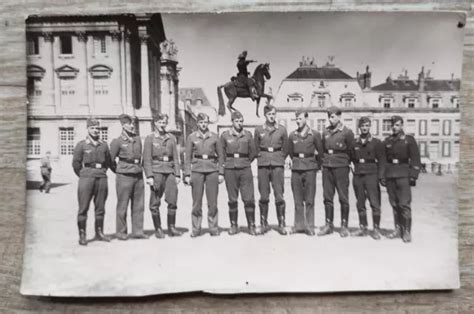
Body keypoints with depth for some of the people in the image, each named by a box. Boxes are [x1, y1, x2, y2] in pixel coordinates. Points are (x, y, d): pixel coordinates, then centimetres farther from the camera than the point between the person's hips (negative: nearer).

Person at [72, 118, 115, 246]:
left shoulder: (104, 145, 10)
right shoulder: (81, 145, 1)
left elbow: (109, 161, 19)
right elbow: (76, 163, 3)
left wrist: (119, 172, 13)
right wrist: (83, 175, 5)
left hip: (102, 178, 3)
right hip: (87, 178, -3)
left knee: (100, 207, 8)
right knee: (83, 208, -2)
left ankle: (99, 233, 17)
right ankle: (82, 235, 5)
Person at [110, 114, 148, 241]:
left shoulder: (138, 139, 9)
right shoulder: (117, 141, -5)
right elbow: (111, 160, 3)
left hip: (138, 175, 5)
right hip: (124, 176, -5)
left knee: (139, 205, 7)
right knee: (122, 205, 2)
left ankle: (137, 231, 16)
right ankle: (121, 232, 13)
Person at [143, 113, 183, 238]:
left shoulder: (171, 138, 11)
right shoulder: (150, 138, 2)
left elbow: (176, 157, 12)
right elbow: (147, 159, -3)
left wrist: (177, 174, 6)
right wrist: (149, 176, -10)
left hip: (170, 172, 3)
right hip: (156, 172, -3)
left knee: (173, 200, -2)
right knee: (155, 203, 2)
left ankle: (171, 227, 11)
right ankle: (158, 229, 14)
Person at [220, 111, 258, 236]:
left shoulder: (248, 134, 4)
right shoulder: (225, 135, 2)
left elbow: (253, 152, 12)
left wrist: (245, 162, 12)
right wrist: (228, 162, 10)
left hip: (245, 169, 0)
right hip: (230, 170, 0)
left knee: (249, 198, -3)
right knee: (232, 199, 5)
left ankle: (251, 225, 7)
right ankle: (233, 226, 16)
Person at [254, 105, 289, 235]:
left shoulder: (282, 129, 5)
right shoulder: (258, 130, 6)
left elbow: (285, 149, 13)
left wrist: (279, 159, 8)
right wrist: (262, 157, 8)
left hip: (278, 165, 0)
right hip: (263, 165, 1)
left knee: (279, 195, -4)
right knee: (263, 196, 2)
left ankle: (281, 224, 6)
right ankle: (264, 224, 13)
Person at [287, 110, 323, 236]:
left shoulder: (314, 134, -1)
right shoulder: (292, 135, 6)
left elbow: (320, 151, 7)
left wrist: (317, 164, 14)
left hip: (310, 169, -2)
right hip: (296, 169, 3)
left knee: (309, 200, 0)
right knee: (298, 200, 6)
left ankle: (309, 226, 6)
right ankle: (299, 225, 14)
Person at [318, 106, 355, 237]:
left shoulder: (347, 132, -3)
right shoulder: (325, 132, 10)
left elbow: (352, 151, 2)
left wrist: (343, 159, 2)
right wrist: (325, 160, 12)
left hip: (341, 167, -4)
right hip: (327, 167, 5)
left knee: (343, 197, 1)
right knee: (327, 197, 6)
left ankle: (344, 226, 9)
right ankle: (328, 224, 15)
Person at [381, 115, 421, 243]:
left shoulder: (409, 140, 4)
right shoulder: (387, 141, 13)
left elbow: (415, 159, 0)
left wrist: (413, 175, -8)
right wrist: (382, 176, 6)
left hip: (403, 175, -3)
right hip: (390, 175, 4)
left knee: (404, 204, -7)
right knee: (394, 204, 7)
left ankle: (407, 231, 1)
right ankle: (398, 229, 17)